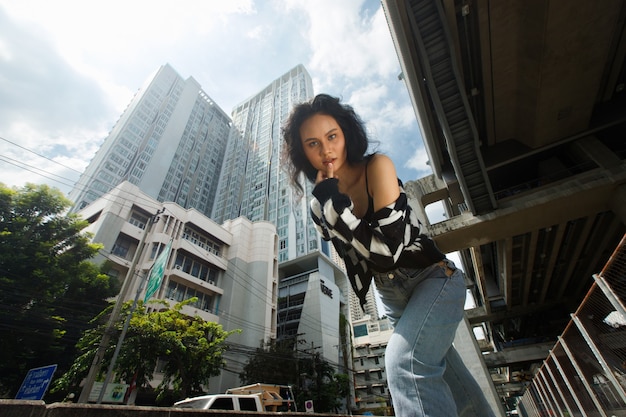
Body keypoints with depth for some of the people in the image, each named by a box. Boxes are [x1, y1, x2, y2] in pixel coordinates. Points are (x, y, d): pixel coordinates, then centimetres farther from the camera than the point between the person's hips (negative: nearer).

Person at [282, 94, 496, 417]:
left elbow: (387, 251, -25)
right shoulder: (318, 208, -4)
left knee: (404, 362, -29)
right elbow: (353, 253, 3)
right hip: (393, 298, 6)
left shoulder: (377, 167, -18)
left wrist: (333, 201, -27)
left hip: (433, 278, -5)